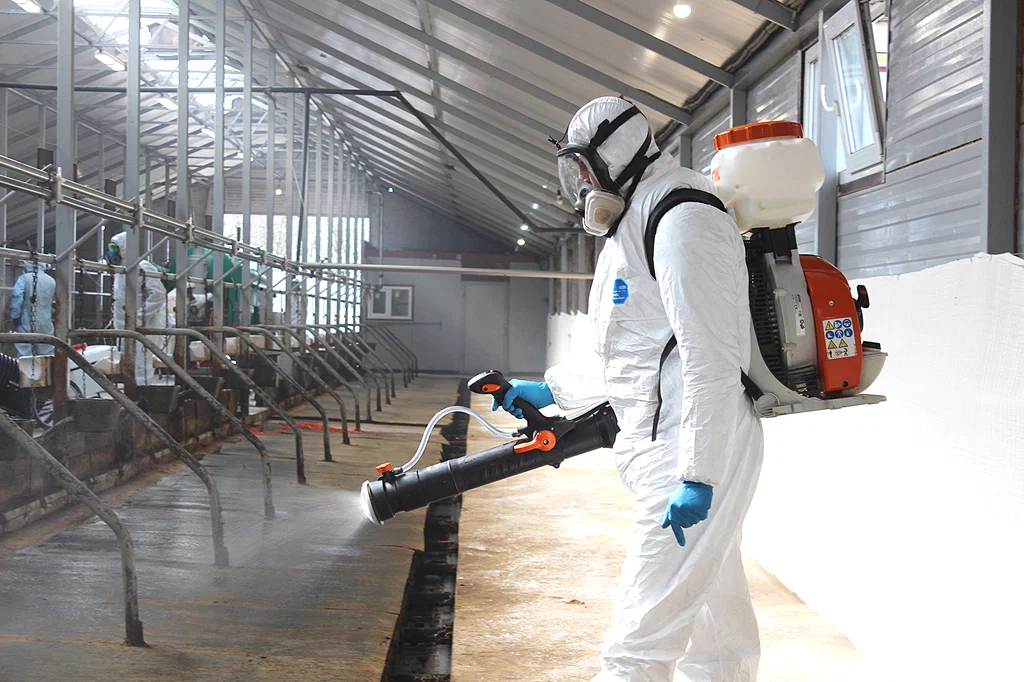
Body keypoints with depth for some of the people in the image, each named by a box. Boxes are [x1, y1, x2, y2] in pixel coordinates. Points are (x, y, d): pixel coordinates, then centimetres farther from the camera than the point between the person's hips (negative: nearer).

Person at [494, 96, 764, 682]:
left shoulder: (685, 221, -14)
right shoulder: (637, 227, 20)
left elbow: (712, 362, -22)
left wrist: (697, 476, -25)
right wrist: (550, 389, 26)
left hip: (701, 454, -11)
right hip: (677, 455, 11)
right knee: (717, 627, 18)